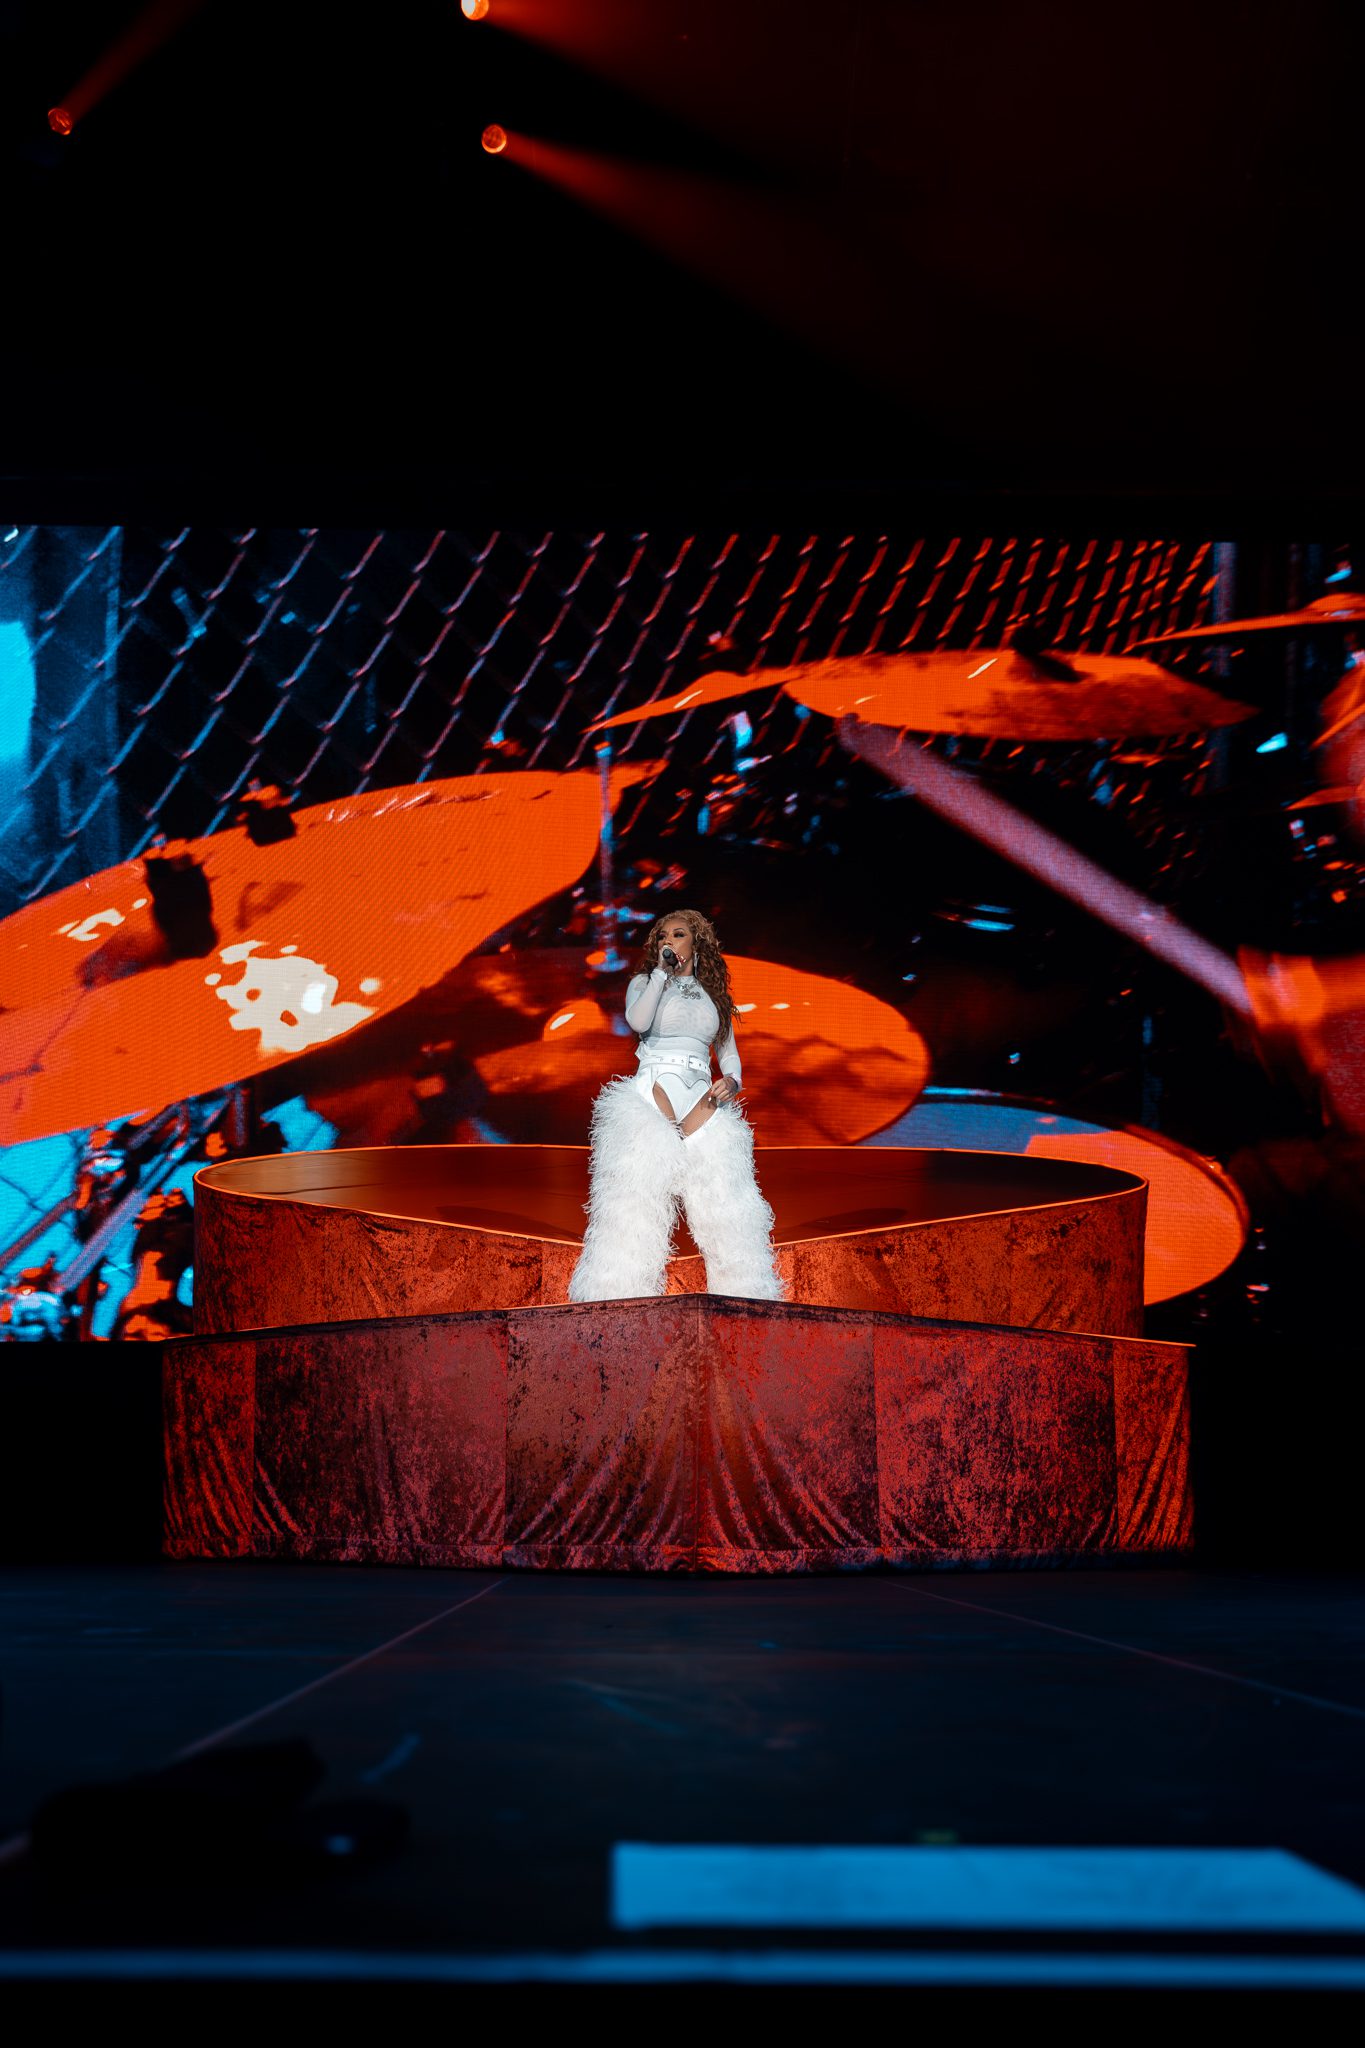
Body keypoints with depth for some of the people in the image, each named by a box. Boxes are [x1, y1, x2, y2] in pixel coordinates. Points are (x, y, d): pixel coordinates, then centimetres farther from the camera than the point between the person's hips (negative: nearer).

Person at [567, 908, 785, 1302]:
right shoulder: (645, 982, 12)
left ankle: (741, 1298, -8)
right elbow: (638, 1021, -10)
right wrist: (662, 970, -4)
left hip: (702, 1102, 3)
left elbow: (729, 1053, 20)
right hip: (651, 1095, -2)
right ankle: (631, 1294, -17)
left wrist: (732, 1081, -1)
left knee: (723, 1202, -8)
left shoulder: (714, 995, 20)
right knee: (638, 1198, -13)